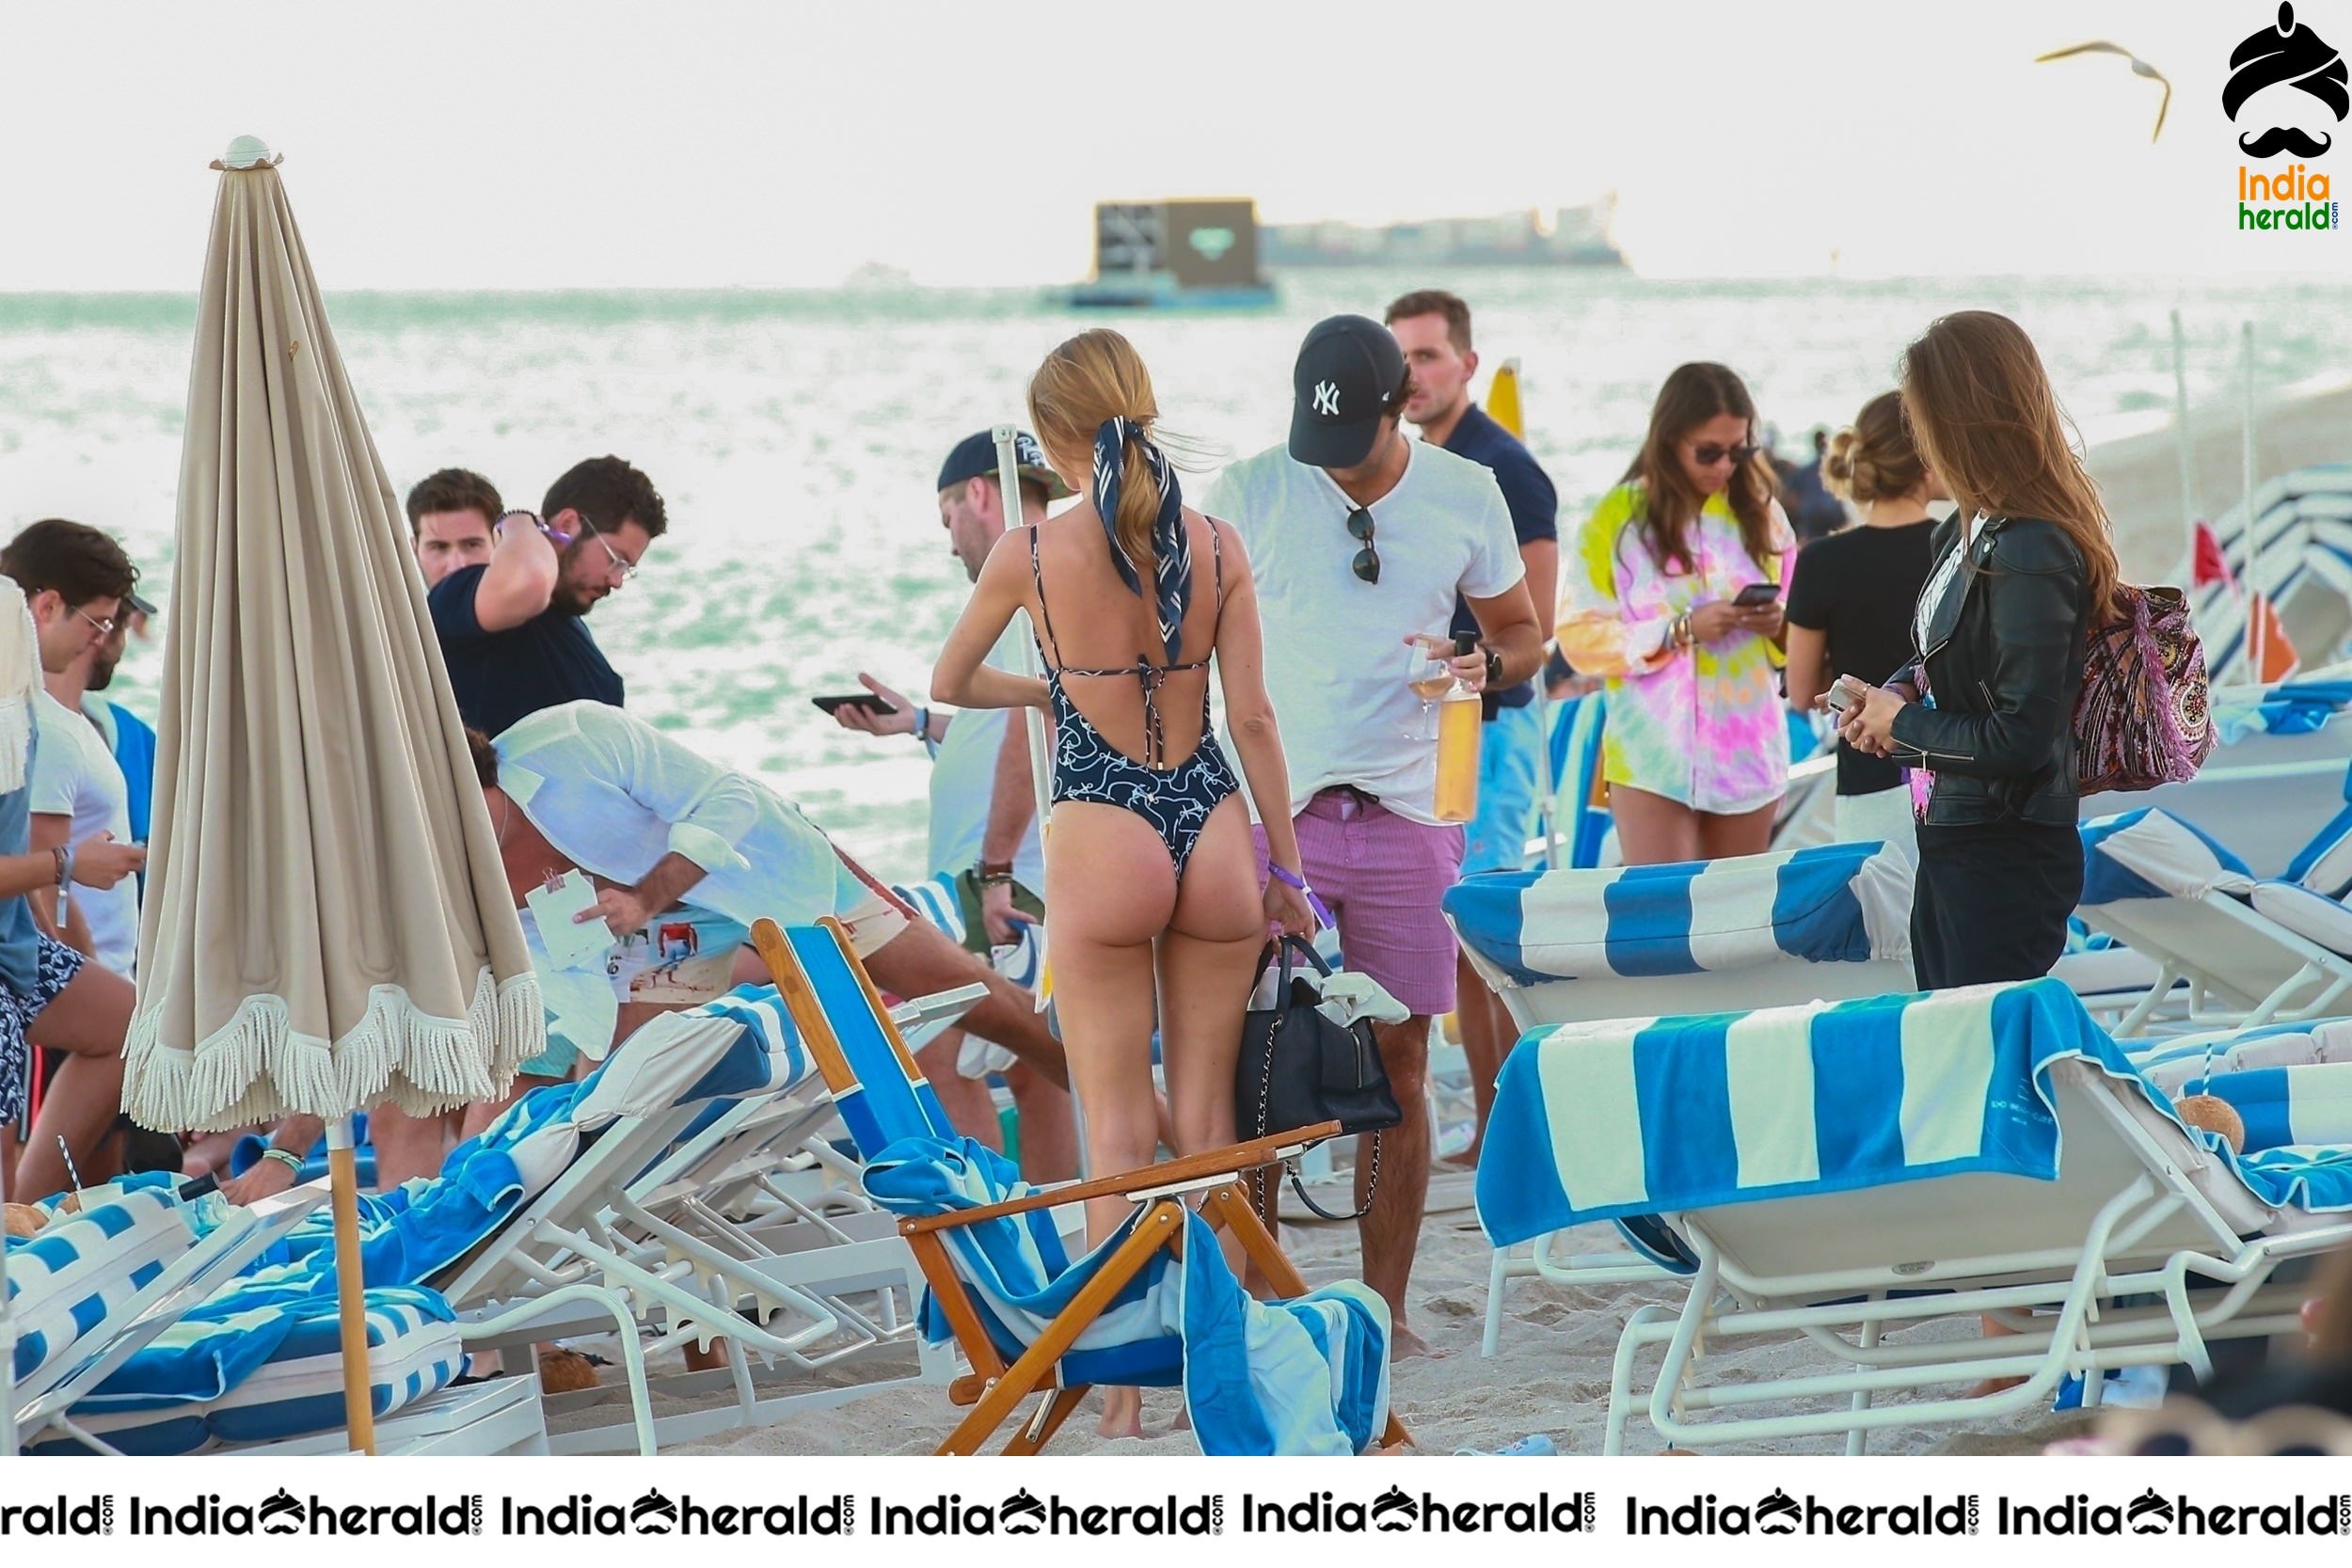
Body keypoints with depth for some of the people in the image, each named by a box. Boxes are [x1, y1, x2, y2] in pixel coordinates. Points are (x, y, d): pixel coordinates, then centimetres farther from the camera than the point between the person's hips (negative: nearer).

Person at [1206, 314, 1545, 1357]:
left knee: (1399, 1072, 4)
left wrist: (1487, 665, -8)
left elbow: (1523, 631, 15)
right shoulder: (1247, 495, -1)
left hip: (1405, 816, 1)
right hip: (1272, 809, -1)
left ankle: (1386, 1307, 11)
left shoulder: (1466, 496, 4)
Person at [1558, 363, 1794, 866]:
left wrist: (1778, 623, -5)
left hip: (1749, 748, 4)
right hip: (1654, 756, -4)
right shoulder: (1618, 517, -2)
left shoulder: (1761, 512, 10)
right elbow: (1580, 639, -8)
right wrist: (1680, 630, -18)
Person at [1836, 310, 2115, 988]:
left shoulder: (2029, 554, -24)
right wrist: (1902, 690, 0)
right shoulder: (1980, 527, 3)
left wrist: (1902, 725, -11)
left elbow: (2020, 737, -25)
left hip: (2004, 859, -10)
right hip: (1954, 836, 10)